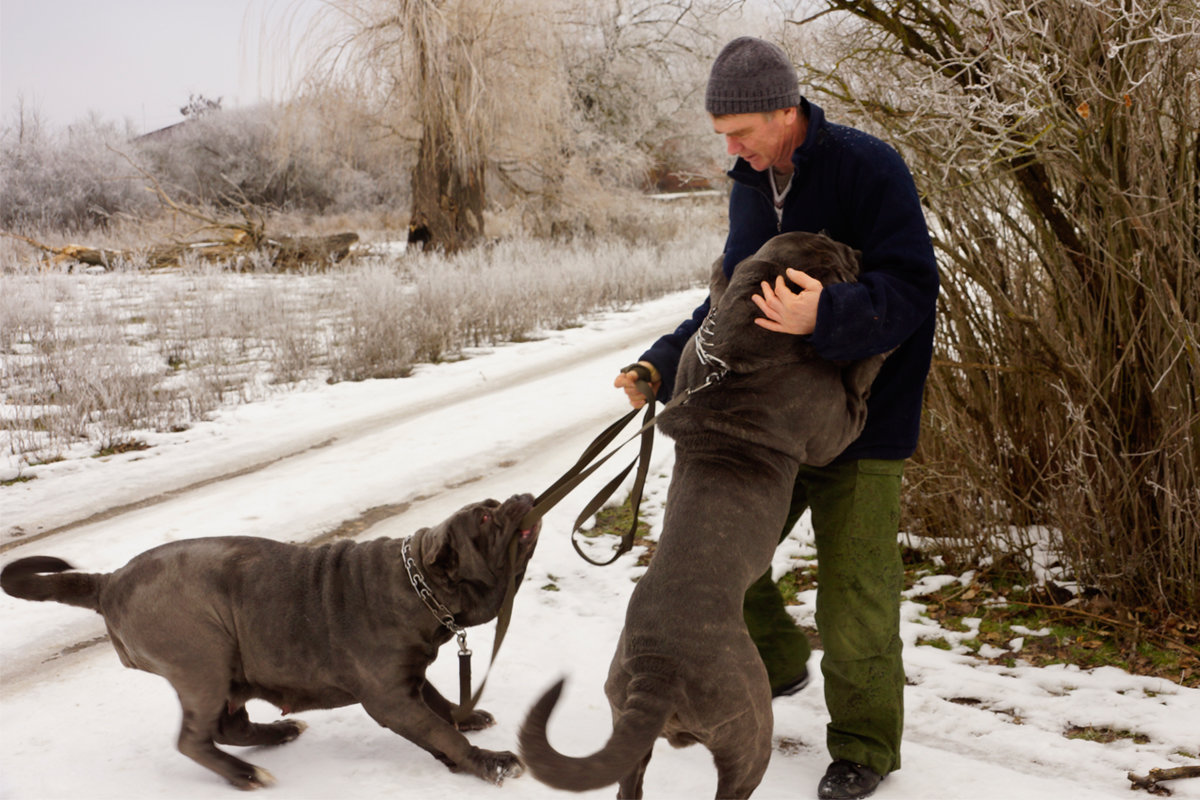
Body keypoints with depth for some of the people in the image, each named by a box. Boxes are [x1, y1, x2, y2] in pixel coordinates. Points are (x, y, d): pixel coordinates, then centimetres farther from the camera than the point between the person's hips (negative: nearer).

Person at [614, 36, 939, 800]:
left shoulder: (868, 166, -18)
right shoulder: (750, 187, 5)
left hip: (861, 423, -6)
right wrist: (662, 364, -3)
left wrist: (823, 316, -42)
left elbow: (909, 287, -25)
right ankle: (778, 661, 38)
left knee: (854, 595, -3)